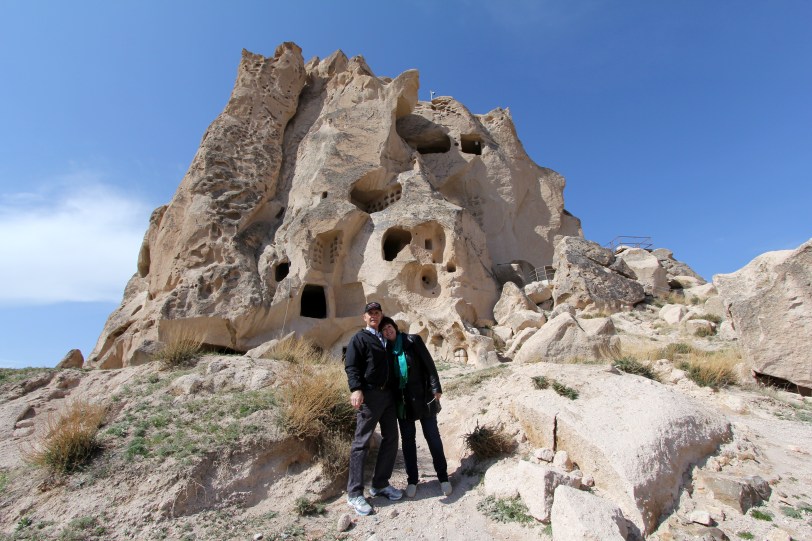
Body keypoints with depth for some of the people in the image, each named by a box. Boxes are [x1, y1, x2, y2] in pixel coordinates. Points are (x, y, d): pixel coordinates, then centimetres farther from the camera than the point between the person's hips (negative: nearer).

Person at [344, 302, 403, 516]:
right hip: (369, 394, -7)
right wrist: (356, 389, -24)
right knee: (361, 442, -3)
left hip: (389, 394, 7)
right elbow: (351, 366, -10)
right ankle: (354, 493, 6)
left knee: (391, 439, 10)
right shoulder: (359, 338, 0)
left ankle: (380, 484, 24)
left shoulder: (385, 338, 19)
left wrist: (396, 389, 16)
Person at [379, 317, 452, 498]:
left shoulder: (413, 340, -6)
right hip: (402, 401, 3)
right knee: (408, 440, 10)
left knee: (433, 437, 6)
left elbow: (429, 364, -7)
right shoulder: (385, 349, 4)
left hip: (422, 396, -3)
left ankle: (443, 477, 21)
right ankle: (412, 479, 24)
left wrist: (436, 388, -12)